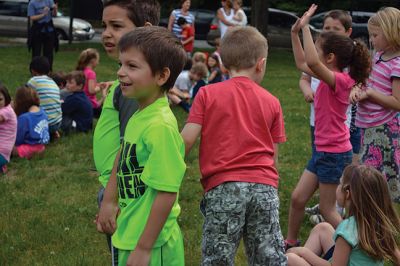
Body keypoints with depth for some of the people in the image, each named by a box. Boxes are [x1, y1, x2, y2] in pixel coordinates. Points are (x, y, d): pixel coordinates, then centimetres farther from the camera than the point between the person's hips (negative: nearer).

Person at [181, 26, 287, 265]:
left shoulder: (207, 94, 4)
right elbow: (274, 156, 11)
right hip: (264, 186, 2)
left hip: (223, 187, -2)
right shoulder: (271, 102, 11)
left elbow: (187, 139, -4)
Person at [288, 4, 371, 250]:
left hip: (335, 153, -9)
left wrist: (306, 26, -31)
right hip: (322, 151, 9)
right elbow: (302, 64, 18)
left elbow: (312, 62, -38)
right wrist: (295, 33, 10)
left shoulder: (340, 80, -21)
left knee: (327, 208, 2)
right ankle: (291, 243, 27)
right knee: (298, 198, 13)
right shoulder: (329, 79, 5)